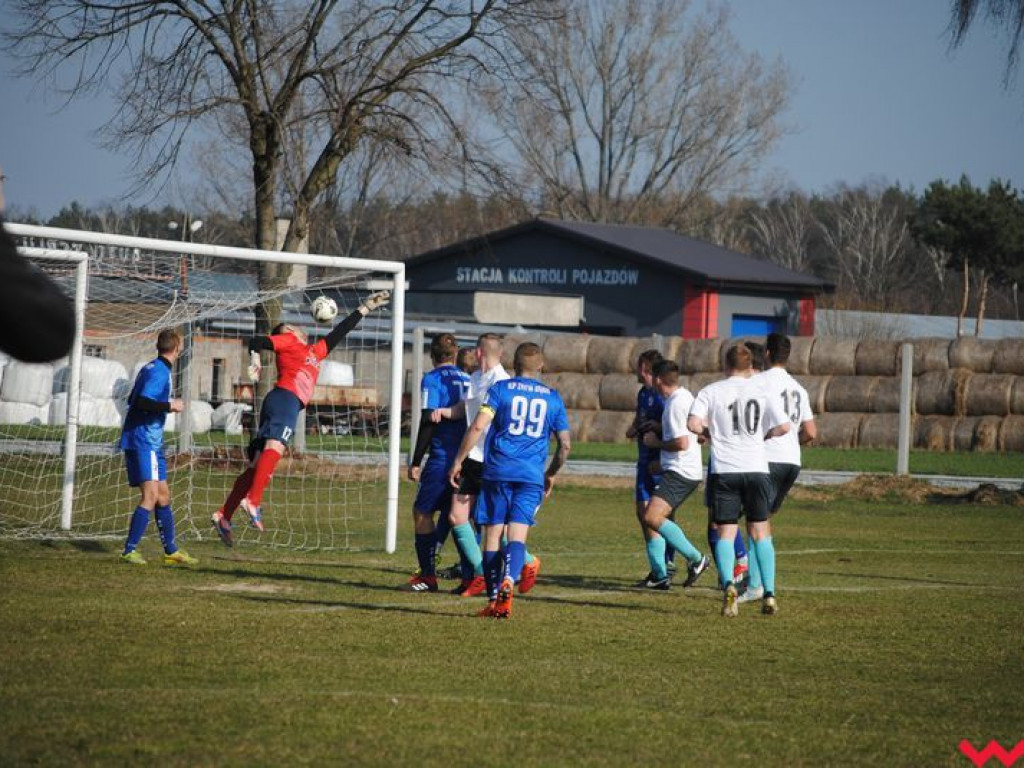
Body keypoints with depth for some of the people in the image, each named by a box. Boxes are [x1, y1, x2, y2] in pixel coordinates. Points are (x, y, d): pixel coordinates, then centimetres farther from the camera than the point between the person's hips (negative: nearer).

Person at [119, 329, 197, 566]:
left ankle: (171, 551, 20)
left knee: (163, 496, 14)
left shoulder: (151, 368, 16)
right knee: (150, 496, -15)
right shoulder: (159, 371, -14)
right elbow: (142, 402, -25)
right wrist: (170, 406, -16)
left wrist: (166, 406, 27)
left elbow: (133, 401, 23)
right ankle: (130, 551, -16)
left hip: (150, 442, 10)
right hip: (143, 442, -10)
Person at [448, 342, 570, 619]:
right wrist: (551, 475, 29)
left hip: (497, 471, -1)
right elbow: (565, 444, 14)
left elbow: (478, 426, -7)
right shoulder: (553, 398, 11)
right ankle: (508, 581, -32)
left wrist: (458, 461, -1)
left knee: (493, 535, 5)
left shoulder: (500, 389, 3)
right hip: (532, 476, 1)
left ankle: (494, 600, 5)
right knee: (517, 536, -4)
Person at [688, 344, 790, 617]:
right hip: (756, 468, 1)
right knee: (760, 531, 9)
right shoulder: (761, 391, 4)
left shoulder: (711, 391, 2)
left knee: (726, 533, 4)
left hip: (725, 469, -1)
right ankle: (769, 593, 1)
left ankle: (728, 583, -20)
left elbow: (693, 423, -11)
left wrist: (710, 431, 10)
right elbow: (783, 426, -2)